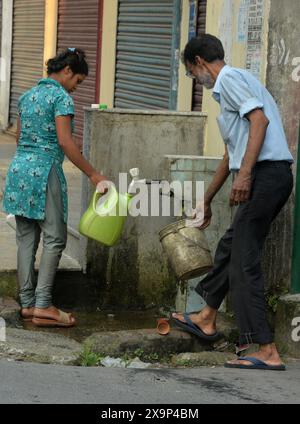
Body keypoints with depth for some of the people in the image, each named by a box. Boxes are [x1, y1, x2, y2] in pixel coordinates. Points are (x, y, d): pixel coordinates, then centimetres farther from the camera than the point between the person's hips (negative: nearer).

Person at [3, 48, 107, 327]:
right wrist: (92, 175, -15)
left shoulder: (27, 96, 15)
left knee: (26, 238, 9)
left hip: (19, 168, 8)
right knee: (55, 238, -4)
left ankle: (27, 304, 10)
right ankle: (43, 306, -9)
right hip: (44, 171, -8)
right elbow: (64, 141, -17)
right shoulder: (61, 97, -9)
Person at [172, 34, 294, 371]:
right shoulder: (239, 82, 27)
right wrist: (206, 200, 41)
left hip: (264, 175, -10)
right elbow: (231, 154, 34)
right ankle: (206, 319, 40)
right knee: (230, 246, 23)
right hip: (276, 177, 10)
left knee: (243, 261, -8)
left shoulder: (229, 79, -3)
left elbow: (259, 120, -19)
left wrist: (245, 173, -26)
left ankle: (267, 352, -11)